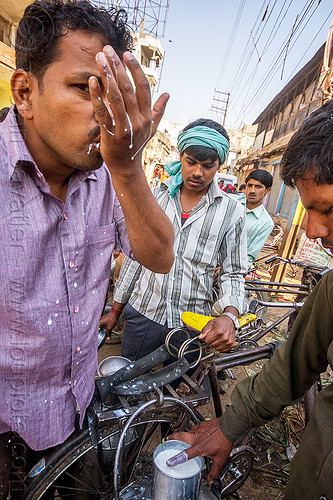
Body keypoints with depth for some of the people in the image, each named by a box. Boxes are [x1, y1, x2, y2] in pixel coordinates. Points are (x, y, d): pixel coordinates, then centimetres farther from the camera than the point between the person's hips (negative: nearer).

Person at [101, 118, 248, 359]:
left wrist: (229, 315, -21)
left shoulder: (232, 211, -4)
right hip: (142, 312, 2)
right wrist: (116, 310, 9)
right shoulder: (156, 195, 2)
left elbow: (233, 273, 0)